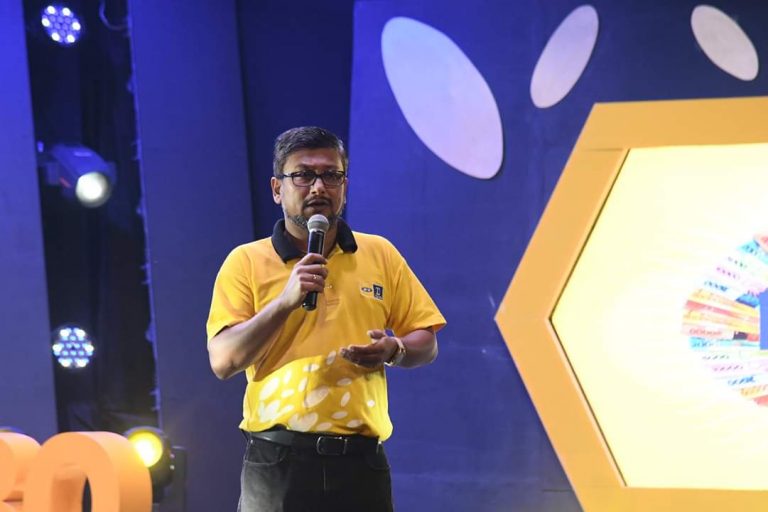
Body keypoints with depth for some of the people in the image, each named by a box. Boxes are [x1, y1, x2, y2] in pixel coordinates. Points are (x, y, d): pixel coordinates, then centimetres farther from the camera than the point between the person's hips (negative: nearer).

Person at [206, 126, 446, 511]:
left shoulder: (380, 254, 10)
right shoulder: (246, 261, 2)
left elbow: (426, 344, 13)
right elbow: (223, 361, -7)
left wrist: (393, 350, -9)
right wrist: (286, 301, -17)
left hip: (361, 460, 2)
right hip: (277, 460, -2)